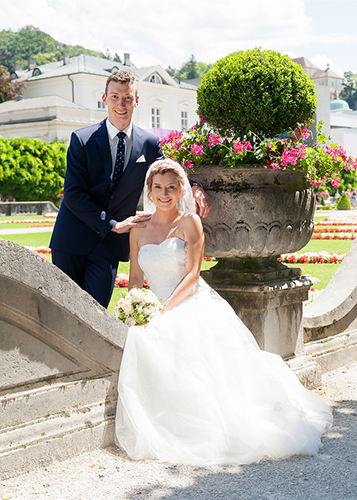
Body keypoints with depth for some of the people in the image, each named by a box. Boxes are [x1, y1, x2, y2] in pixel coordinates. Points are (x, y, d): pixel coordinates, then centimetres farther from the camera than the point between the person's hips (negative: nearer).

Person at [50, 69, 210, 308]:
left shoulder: (150, 144, 2)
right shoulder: (82, 140, -6)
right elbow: (73, 194, -10)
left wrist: (193, 188, -7)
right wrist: (112, 225, -16)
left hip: (111, 244, 1)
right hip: (73, 238, -1)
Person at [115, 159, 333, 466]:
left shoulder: (189, 222, 3)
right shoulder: (139, 230, 13)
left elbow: (192, 275, -6)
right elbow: (135, 278, 16)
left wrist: (165, 311, -17)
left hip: (195, 306, -3)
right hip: (156, 315, 3)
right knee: (144, 346, -27)